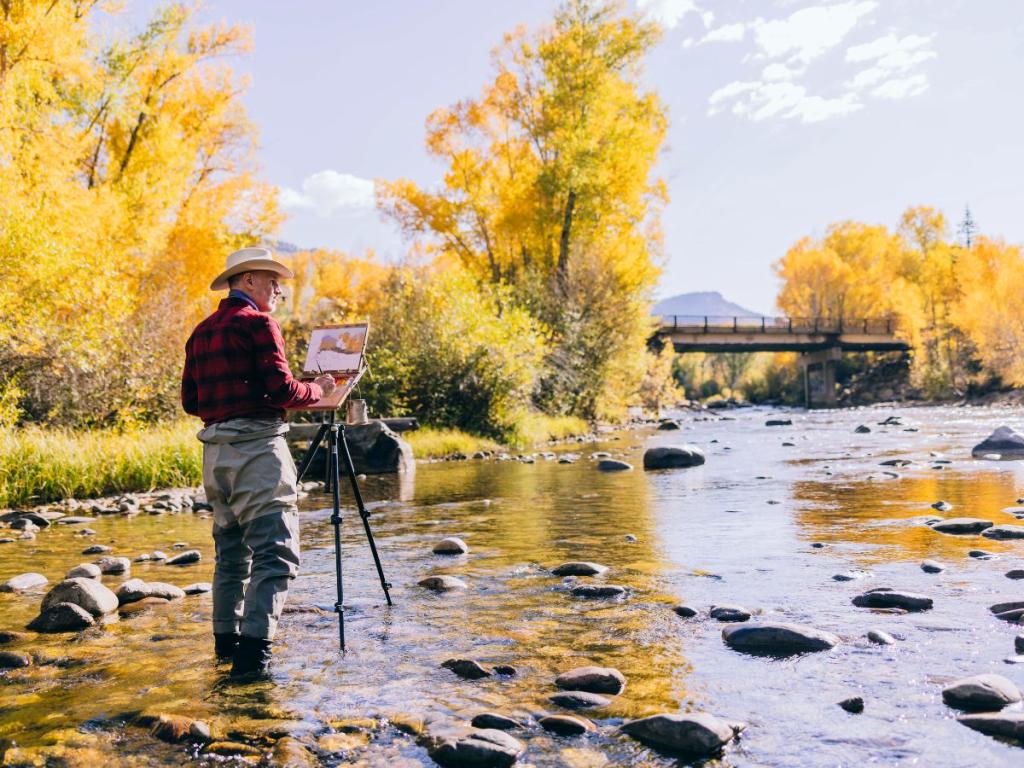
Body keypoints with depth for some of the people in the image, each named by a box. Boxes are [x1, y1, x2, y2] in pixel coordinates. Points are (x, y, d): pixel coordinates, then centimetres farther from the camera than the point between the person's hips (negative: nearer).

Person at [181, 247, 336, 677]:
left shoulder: (201, 332, 16)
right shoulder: (257, 323, -6)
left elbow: (190, 401, 16)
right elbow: (281, 390, -14)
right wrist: (319, 390, 3)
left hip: (215, 450, 8)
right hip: (256, 447, -8)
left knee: (231, 550, 16)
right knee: (275, 550, -9)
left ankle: (226, 640, 20)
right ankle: (254, 648, -16)